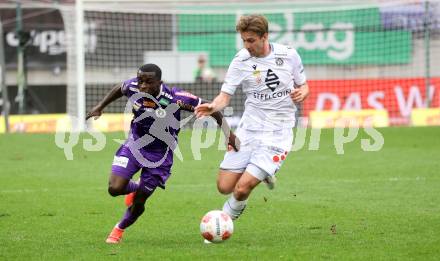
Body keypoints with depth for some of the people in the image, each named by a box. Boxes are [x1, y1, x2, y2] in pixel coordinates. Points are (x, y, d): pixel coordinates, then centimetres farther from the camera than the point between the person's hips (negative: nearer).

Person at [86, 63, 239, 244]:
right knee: (115, 188, -14)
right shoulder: (132, 87, -18)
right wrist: (100, 107, 11)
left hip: (159, 156, -3)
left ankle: (120, 229, 35)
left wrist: (228, 133, -17)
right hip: (134, 145, 3)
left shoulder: (175, 98, -30)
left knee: (137, 204, 3)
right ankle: (135, 188, 24)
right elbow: (119, 89, 8)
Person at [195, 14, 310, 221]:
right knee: (224, 187, -1)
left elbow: (303, 86, 11)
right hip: (248, 130, 2)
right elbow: (225, 95, -6)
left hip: (277, 134, -2)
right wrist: (212, 107, -28)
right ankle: (262, 173, 28)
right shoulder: (241, 61, -4)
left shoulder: (288, 55, -3)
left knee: (242, 188, -16)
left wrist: (301, 93, -13)